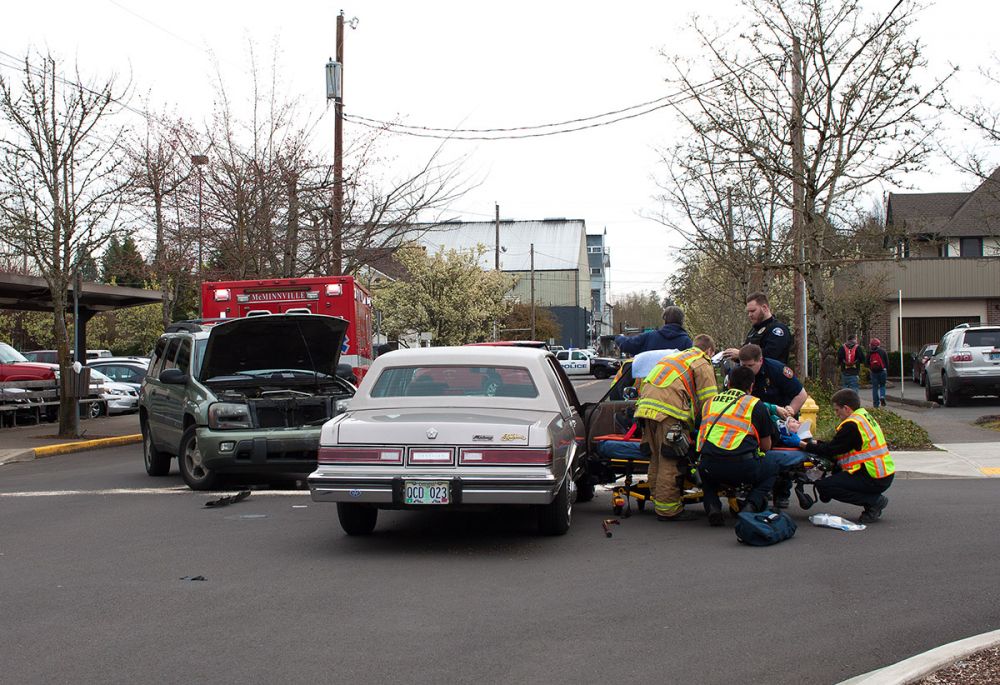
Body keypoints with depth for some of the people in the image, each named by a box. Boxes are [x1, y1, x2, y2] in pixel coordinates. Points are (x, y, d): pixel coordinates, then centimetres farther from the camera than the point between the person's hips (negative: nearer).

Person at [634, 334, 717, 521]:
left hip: (646, 405, 8)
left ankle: (657, 501, 24)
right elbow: (708, 401, 1)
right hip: (669, 411, -8)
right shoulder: (703, 364, 10)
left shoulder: (674, 357, 33)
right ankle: (668, 508, -5)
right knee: (670, 462, -5)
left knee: (656, 458, 16)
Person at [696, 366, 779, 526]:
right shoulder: (756, 404, 13)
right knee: (772, 468, 28)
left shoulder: (710, 402, 23)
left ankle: (712, 506, 10)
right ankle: (752, 504, 2)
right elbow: (766, 446, 20)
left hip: (709, 466, 2)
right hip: (742, 467, -2)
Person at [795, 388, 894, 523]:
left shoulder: (852, 425, -16)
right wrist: (815, 442, 15)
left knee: (823, 486, -10)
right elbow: (836, 445, 17)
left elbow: (830, 450, -13)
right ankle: (874, 501, 13)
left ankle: (874, 501, -6)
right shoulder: (865, 417, 14)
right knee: (837, 470, 25)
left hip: (874, 479, -10)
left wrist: (804, 445, -6)